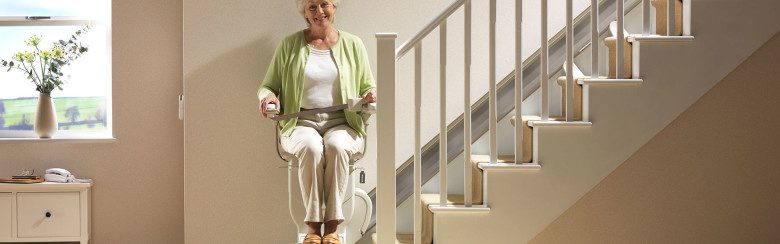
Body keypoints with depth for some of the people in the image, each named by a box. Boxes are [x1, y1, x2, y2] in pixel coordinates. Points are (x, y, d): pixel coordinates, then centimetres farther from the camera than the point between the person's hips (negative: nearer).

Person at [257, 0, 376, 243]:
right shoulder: (289, 45, 10)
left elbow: (367, 87, 17)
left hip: (342, 124, 0)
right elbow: (268, 85, 14)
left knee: (337, 145, -36)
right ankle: (313, 224, -29)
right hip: (301, 124, 0)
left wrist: (371, 95, -8)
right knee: (311, 146, -36)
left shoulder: (353, 44, 12)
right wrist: (267, 96, -11)